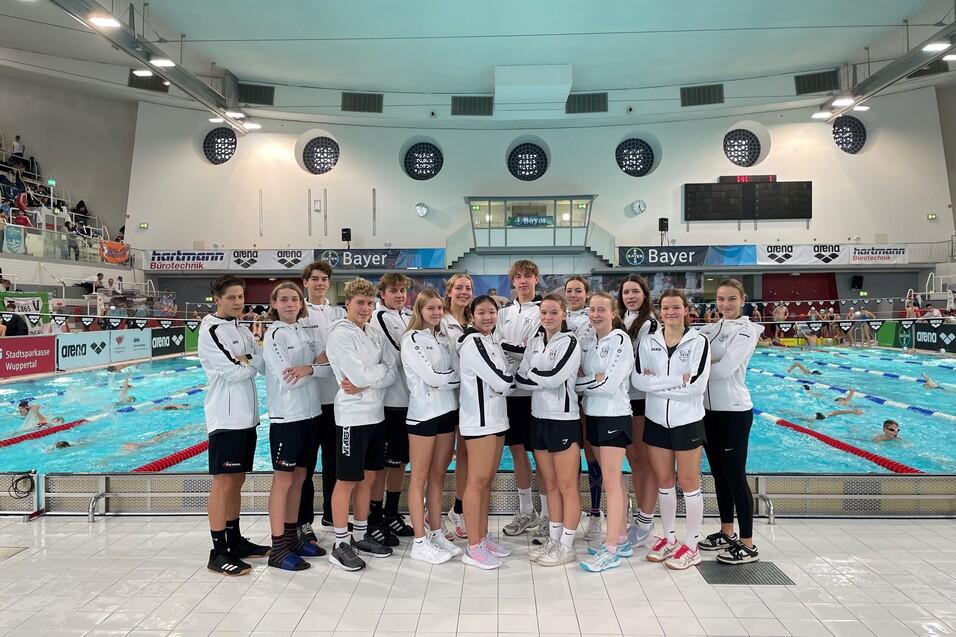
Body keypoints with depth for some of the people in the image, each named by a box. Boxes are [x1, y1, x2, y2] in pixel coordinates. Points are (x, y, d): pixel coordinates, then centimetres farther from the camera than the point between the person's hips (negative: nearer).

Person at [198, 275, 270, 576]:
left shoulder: (241, 329, 15)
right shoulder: (210, 331, -10)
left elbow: (261, 363, 6)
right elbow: (237, 372, -17)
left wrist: (244, 360, -12)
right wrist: (250, 363, 0)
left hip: (246, 415, 8)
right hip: (225, 417, -8)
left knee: (237, 481, 14)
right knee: (223, 483, -3)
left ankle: (235, 541, 25)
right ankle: (218, 553, 4)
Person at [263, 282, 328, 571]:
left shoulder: (305, 333, 10)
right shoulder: (273, 335, -8)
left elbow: (329, 368, 0)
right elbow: (287, 379, -18)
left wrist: (308, 368, -19)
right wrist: (317, 364, -7)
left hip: (309, 413, 7)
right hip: (286, 416, -6)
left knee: (299, 477, 14)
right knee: (283, 480, 0)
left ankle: (292, 536, 26)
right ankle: (278, 548, 9)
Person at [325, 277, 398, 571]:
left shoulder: (376, 335, 10)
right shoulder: (340, 334, -10)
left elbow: (392, 374, 1)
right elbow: (361, 375, -19)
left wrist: (364, 384, -14)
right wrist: (381, 370, -1)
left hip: (376, 414, 7)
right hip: (352, 416, -7)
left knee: (368, 477, 14)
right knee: (347, 481, 1)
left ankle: (360, 535, 27)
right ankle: (341, 544, 12)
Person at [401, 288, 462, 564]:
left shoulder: (445, 339, 13)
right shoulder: (412, 339, -7)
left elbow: (457, 374, 7)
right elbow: (431, 377, -15)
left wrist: (441, 378, -10)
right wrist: (455, 376, -3)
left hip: (448, 411, 6)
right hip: (423, 413, -6)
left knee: (438, 476, 13)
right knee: (420, 478, 2)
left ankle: (437, 534, 22)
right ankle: (420, 542, 8)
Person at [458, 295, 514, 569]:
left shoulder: (492, 341, 15)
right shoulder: (472, 342, -14)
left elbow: (506, 378, 14)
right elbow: (501, 381, -16)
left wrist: (508, 378, -5)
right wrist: (515, 376, 2)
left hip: (496, 417, 9)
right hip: (479, 419, -9)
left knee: (487, 481, 13)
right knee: (477, 482, -3)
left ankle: (483, 537, 23)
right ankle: (473, 548, 4)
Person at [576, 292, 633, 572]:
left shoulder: (620, 339, -11)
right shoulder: (589, 342, 11)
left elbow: (610, 383, -19)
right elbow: (580, 375, 12)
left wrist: (579, 381, -8)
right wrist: (592, 380, -9)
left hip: (614, 416, -7)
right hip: (594, 415, 7)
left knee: (611, 482, -4)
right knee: (612, 480, 14)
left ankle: (610, 550, 2)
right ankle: (621, 540, 24)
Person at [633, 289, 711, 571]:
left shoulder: (699, 342, -6)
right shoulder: (648, 342, 3)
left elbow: (696, 385, -17)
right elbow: (638, 379, -9)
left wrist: (656, 382, -15)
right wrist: (677, 380, -18)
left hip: (687, 422, -3)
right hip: (656, 421, 3)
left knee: (689, 482, 6)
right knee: (664, 481, 13)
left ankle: (691, 545, 18)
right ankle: (668, 538, 28)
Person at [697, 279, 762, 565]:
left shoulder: (747, 330, -7)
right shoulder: (707, 330, 10)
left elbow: (725, 369, -18)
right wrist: (713, 362, -14)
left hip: (734, 411, -6)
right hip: (708, 409, 6)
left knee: (735, 475, -2)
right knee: (719, 473, 14)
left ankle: (747, 545, 9)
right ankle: (727, 533, 28)